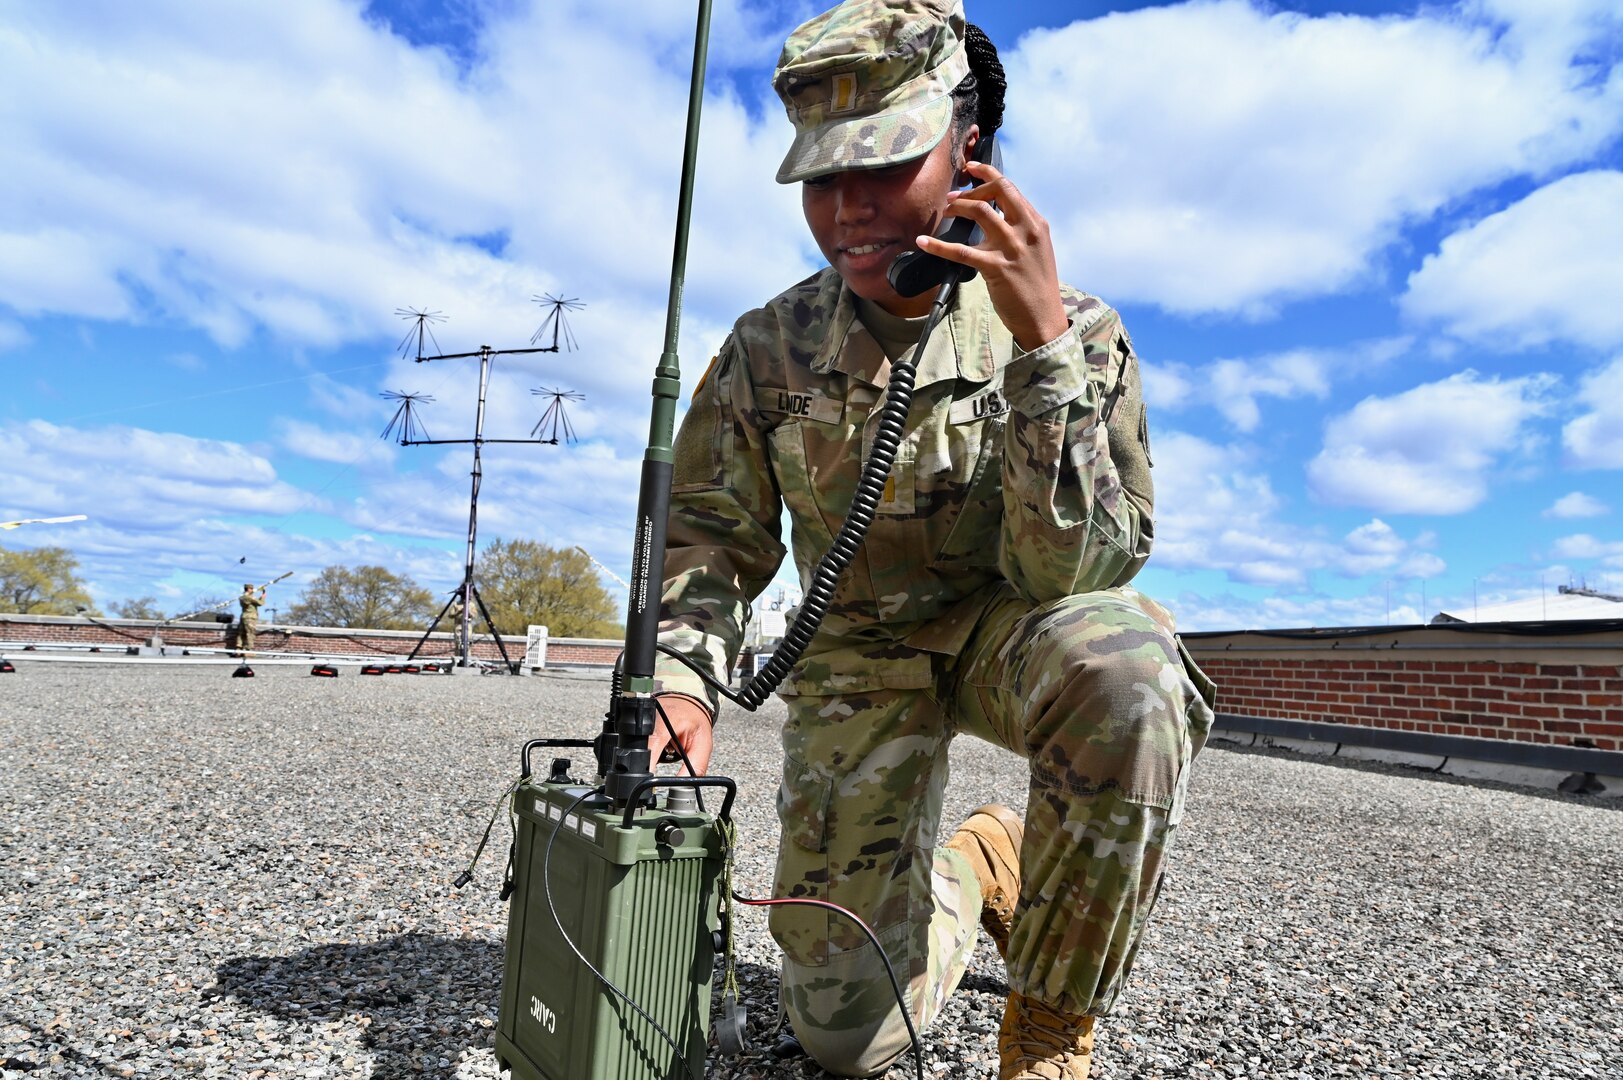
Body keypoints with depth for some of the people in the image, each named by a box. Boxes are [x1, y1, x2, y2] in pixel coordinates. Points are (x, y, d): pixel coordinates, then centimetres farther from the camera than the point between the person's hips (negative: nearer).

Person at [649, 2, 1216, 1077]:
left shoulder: (1077, 331, -14)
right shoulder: (769, 347, -7)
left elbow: (1077, 571, -23)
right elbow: (709, 535, -1)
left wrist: (1042, 344, -34)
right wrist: (683, 677, -20)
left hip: (1014, 627, -1)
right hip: (860, 657, 2)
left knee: (1125, 671, -40)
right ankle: (968, 874, 29)